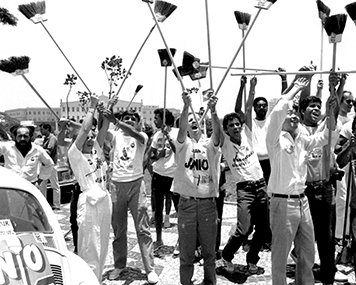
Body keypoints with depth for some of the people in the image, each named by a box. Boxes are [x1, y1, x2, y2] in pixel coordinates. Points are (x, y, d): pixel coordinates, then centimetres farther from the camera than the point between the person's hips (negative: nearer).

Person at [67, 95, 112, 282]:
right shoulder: (75, 154, -4)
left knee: (102, 247, 15)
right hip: (89, 202, -7)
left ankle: (97, 279, 26)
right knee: (89, 249, -3)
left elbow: (103, 131, 8)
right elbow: (84, 129, -13)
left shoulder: (97, 151, 14)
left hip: (105, 200, 7)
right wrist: (92, 107, -4)